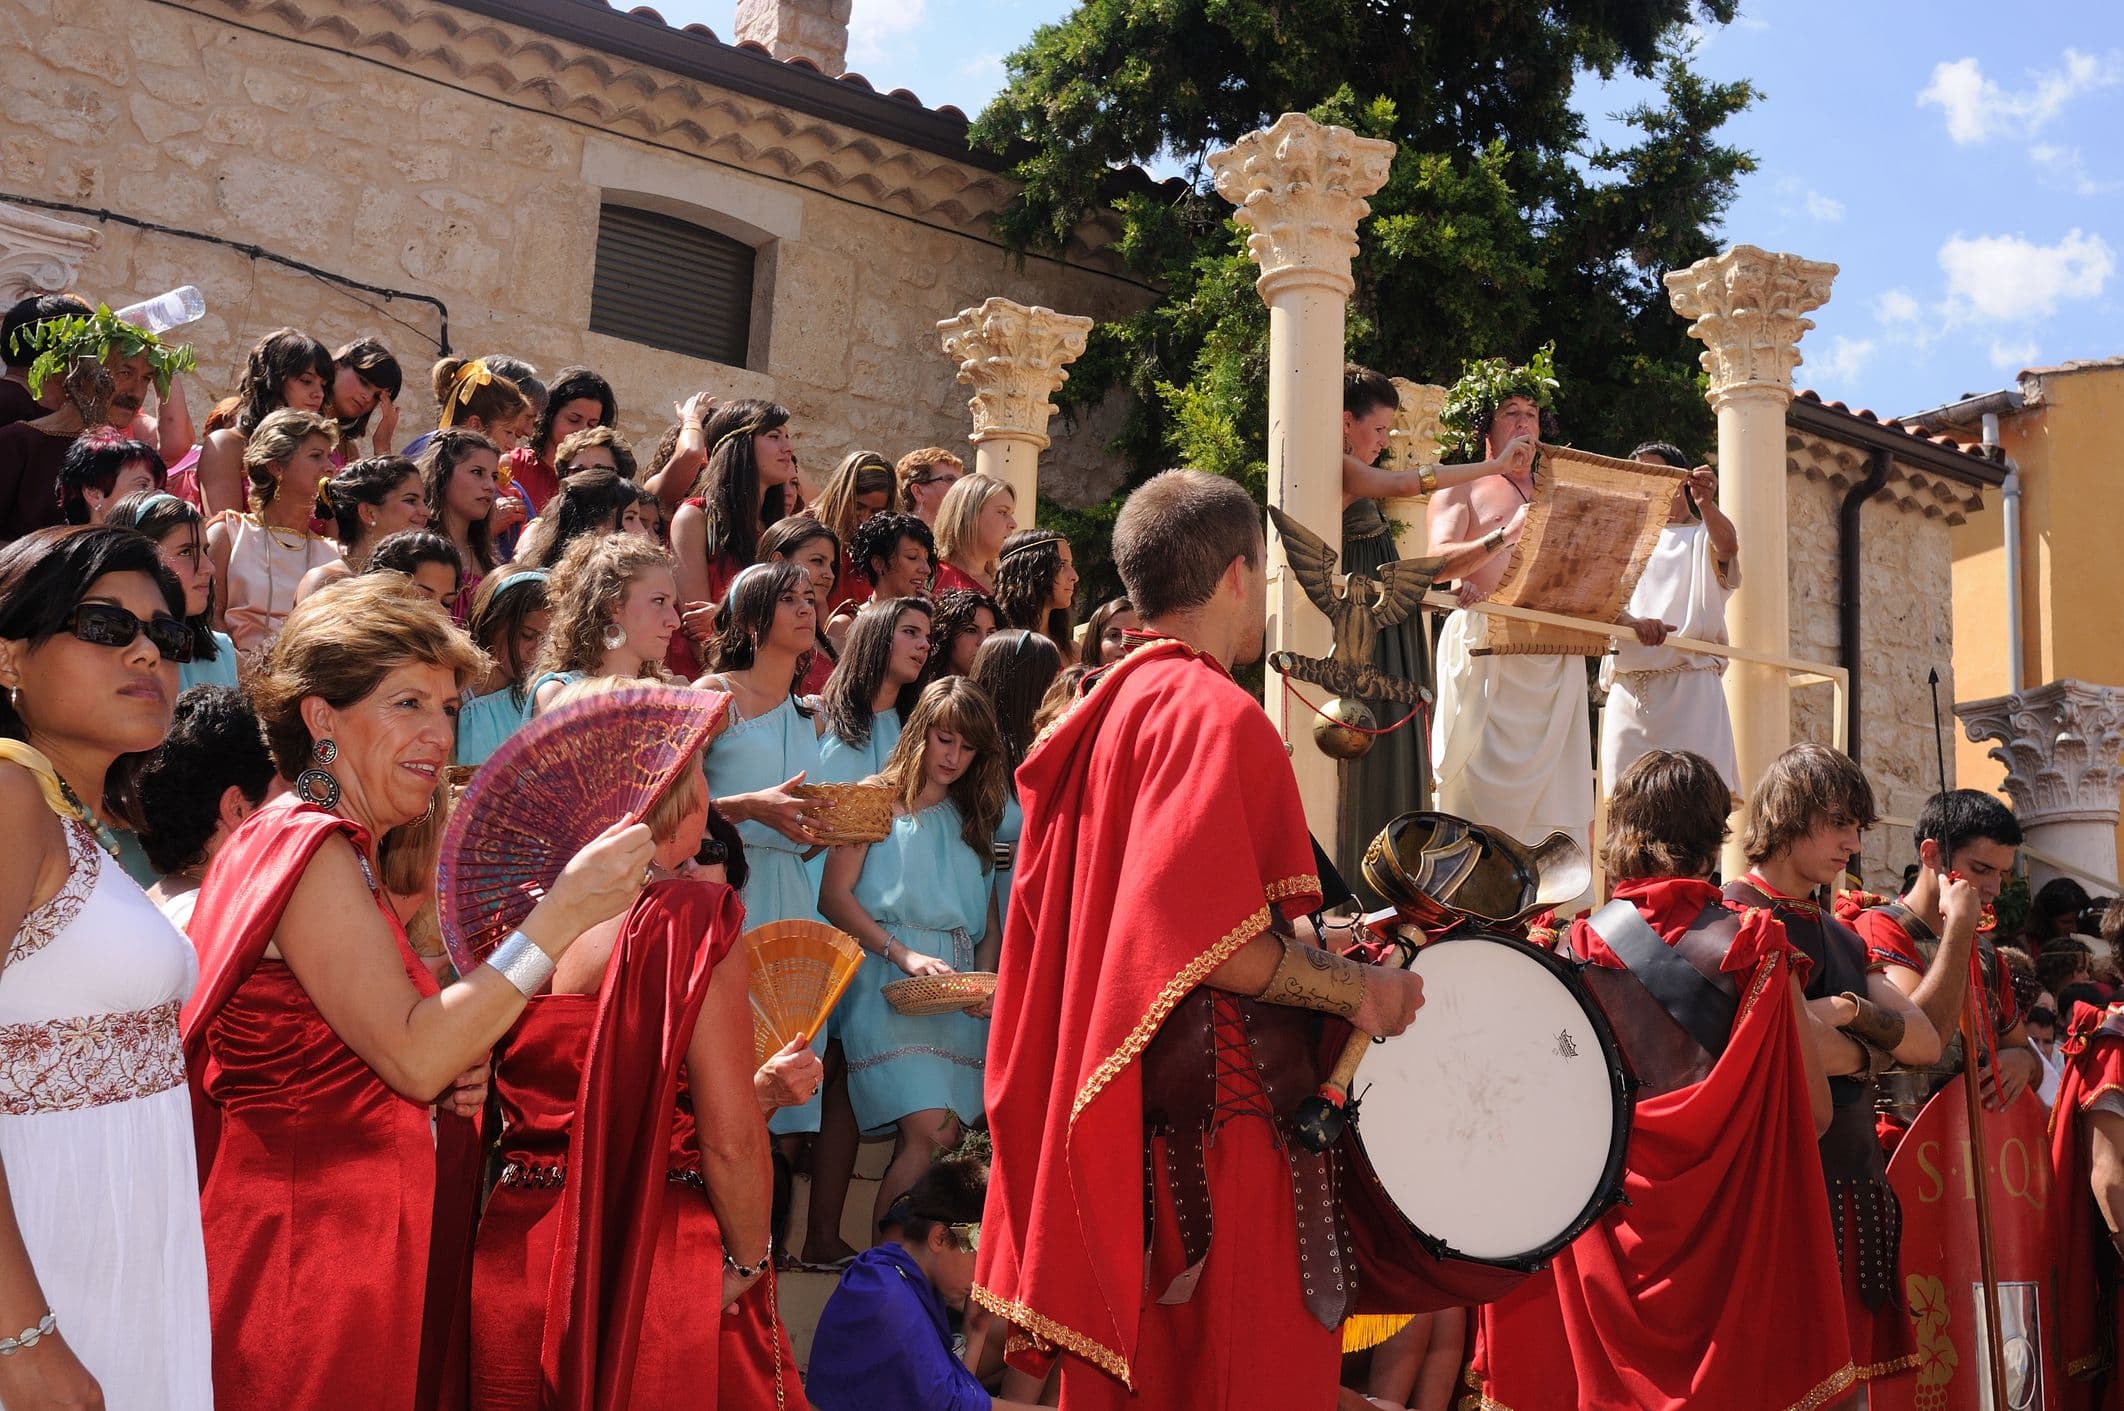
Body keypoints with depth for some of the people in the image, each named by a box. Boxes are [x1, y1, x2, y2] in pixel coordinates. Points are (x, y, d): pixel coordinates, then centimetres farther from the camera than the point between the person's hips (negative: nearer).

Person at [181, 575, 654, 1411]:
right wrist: (560, 917, -28)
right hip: (309, 1252, -10)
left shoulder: (320, 847, 15)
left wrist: (447, 1076, 2)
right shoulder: (311, 850, -15)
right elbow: (412, 1057, -24)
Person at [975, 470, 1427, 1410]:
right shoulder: (1215, 715, -15)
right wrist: (1359, 989, -10)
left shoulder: (1109, 712, 13)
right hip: (1215, 1125, -9)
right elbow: (1216, 942, -25)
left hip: (1118, 1132, 9)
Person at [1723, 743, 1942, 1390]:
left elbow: (1927, 1042, 10)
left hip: (1858, 1184, 8)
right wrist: (1869, 1055, -2)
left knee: (1852, 1375, 9)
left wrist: (1852, 1011, -9)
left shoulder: (1841, 936, 20)